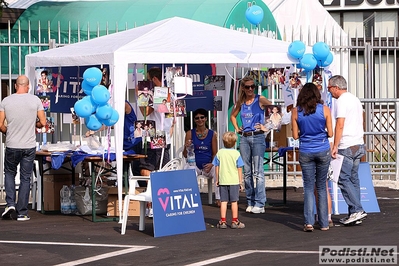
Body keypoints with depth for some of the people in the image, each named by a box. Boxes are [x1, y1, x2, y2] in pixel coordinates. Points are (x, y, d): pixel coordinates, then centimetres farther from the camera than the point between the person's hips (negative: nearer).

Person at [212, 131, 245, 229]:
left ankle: (223, 221, 5)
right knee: (234, 201, 4)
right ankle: (235, 222, 7)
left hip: (223, 181, 2)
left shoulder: (220, 153, -1)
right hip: (234, 181, -2)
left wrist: (217, 179, 13)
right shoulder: (236, 153, -6)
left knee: (223, 201, 6)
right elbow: (239, 169, -4)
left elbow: (217, 167, 3)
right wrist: (240, 181, 4)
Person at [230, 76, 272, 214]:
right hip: (244, 138, 5)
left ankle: (260, 204, -7)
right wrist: (237, 128, 15)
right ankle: (250, 203, 13)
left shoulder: (260, 99, -3)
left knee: (258, 172, -8)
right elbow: (233, 116, 28)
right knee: (247, 172, 7)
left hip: (258, 137, -5)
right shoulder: (240, 102, 11)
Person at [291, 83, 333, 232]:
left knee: (308, 187, 7)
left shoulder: (296, 112, -3)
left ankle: (309, 222, -5)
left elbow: (295, 135, 0)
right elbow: (330, 133, -4)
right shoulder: (324, 109, -5)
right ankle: (324, 223, 12)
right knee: (321, 187, 10)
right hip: (323, 151, 0)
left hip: (305, 152, 0)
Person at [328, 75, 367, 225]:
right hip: (359, 145, 9)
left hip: (347, 147, -9)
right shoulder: (355, 100, 18)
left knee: (343, 179, -6)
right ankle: (355, 214, 9)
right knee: (353, 179, 10)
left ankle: (357, 210, -13)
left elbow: (340, 125, -18)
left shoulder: (341, 101, -11)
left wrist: (335, 147, -16)